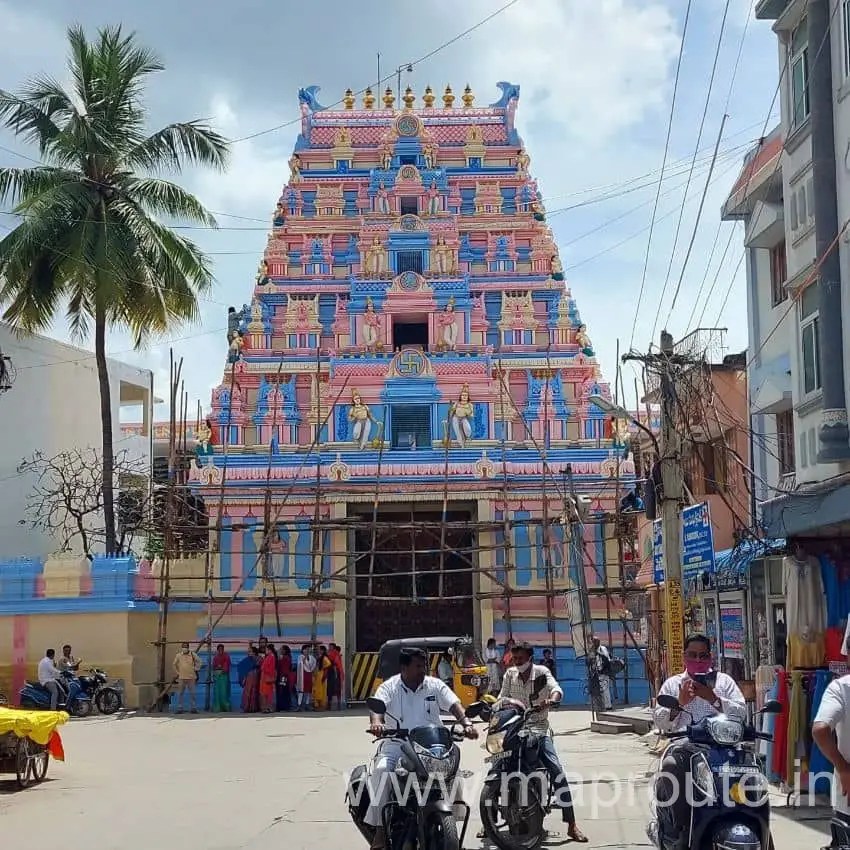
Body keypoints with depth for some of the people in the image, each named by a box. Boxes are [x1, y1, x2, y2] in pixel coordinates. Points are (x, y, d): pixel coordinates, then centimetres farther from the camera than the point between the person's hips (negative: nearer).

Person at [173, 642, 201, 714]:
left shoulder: (193, 655, 0)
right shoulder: (178, 655, 3)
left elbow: (198, 662, 14)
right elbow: (175, 664, 17)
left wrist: (196, 669, 8)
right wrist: (177, 672, 12)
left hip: (191, 677, -1)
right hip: (181, 678, 1)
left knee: (192, 693, 2)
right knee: (180, 694, 1)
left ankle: (193, 708, 7)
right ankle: (180, 708, 6)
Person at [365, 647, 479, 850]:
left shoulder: (434, 686, 4)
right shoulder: (389, 687, -1)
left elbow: (454, 705, -6)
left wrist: (467, 723, -26)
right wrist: (376, 723, -42)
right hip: (396, 743, -2)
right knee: (381, 770, -28)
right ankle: (379, 827, -20)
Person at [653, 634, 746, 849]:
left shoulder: (724, 681, 21)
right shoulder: (672, 684, 22)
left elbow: (741, 712, 6)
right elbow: (660, 722, 13)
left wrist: (714, 698, -7)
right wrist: (679, 702, -4)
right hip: (683, 744, 0)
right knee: (671, 766, -34)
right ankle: (678, 829, -24)